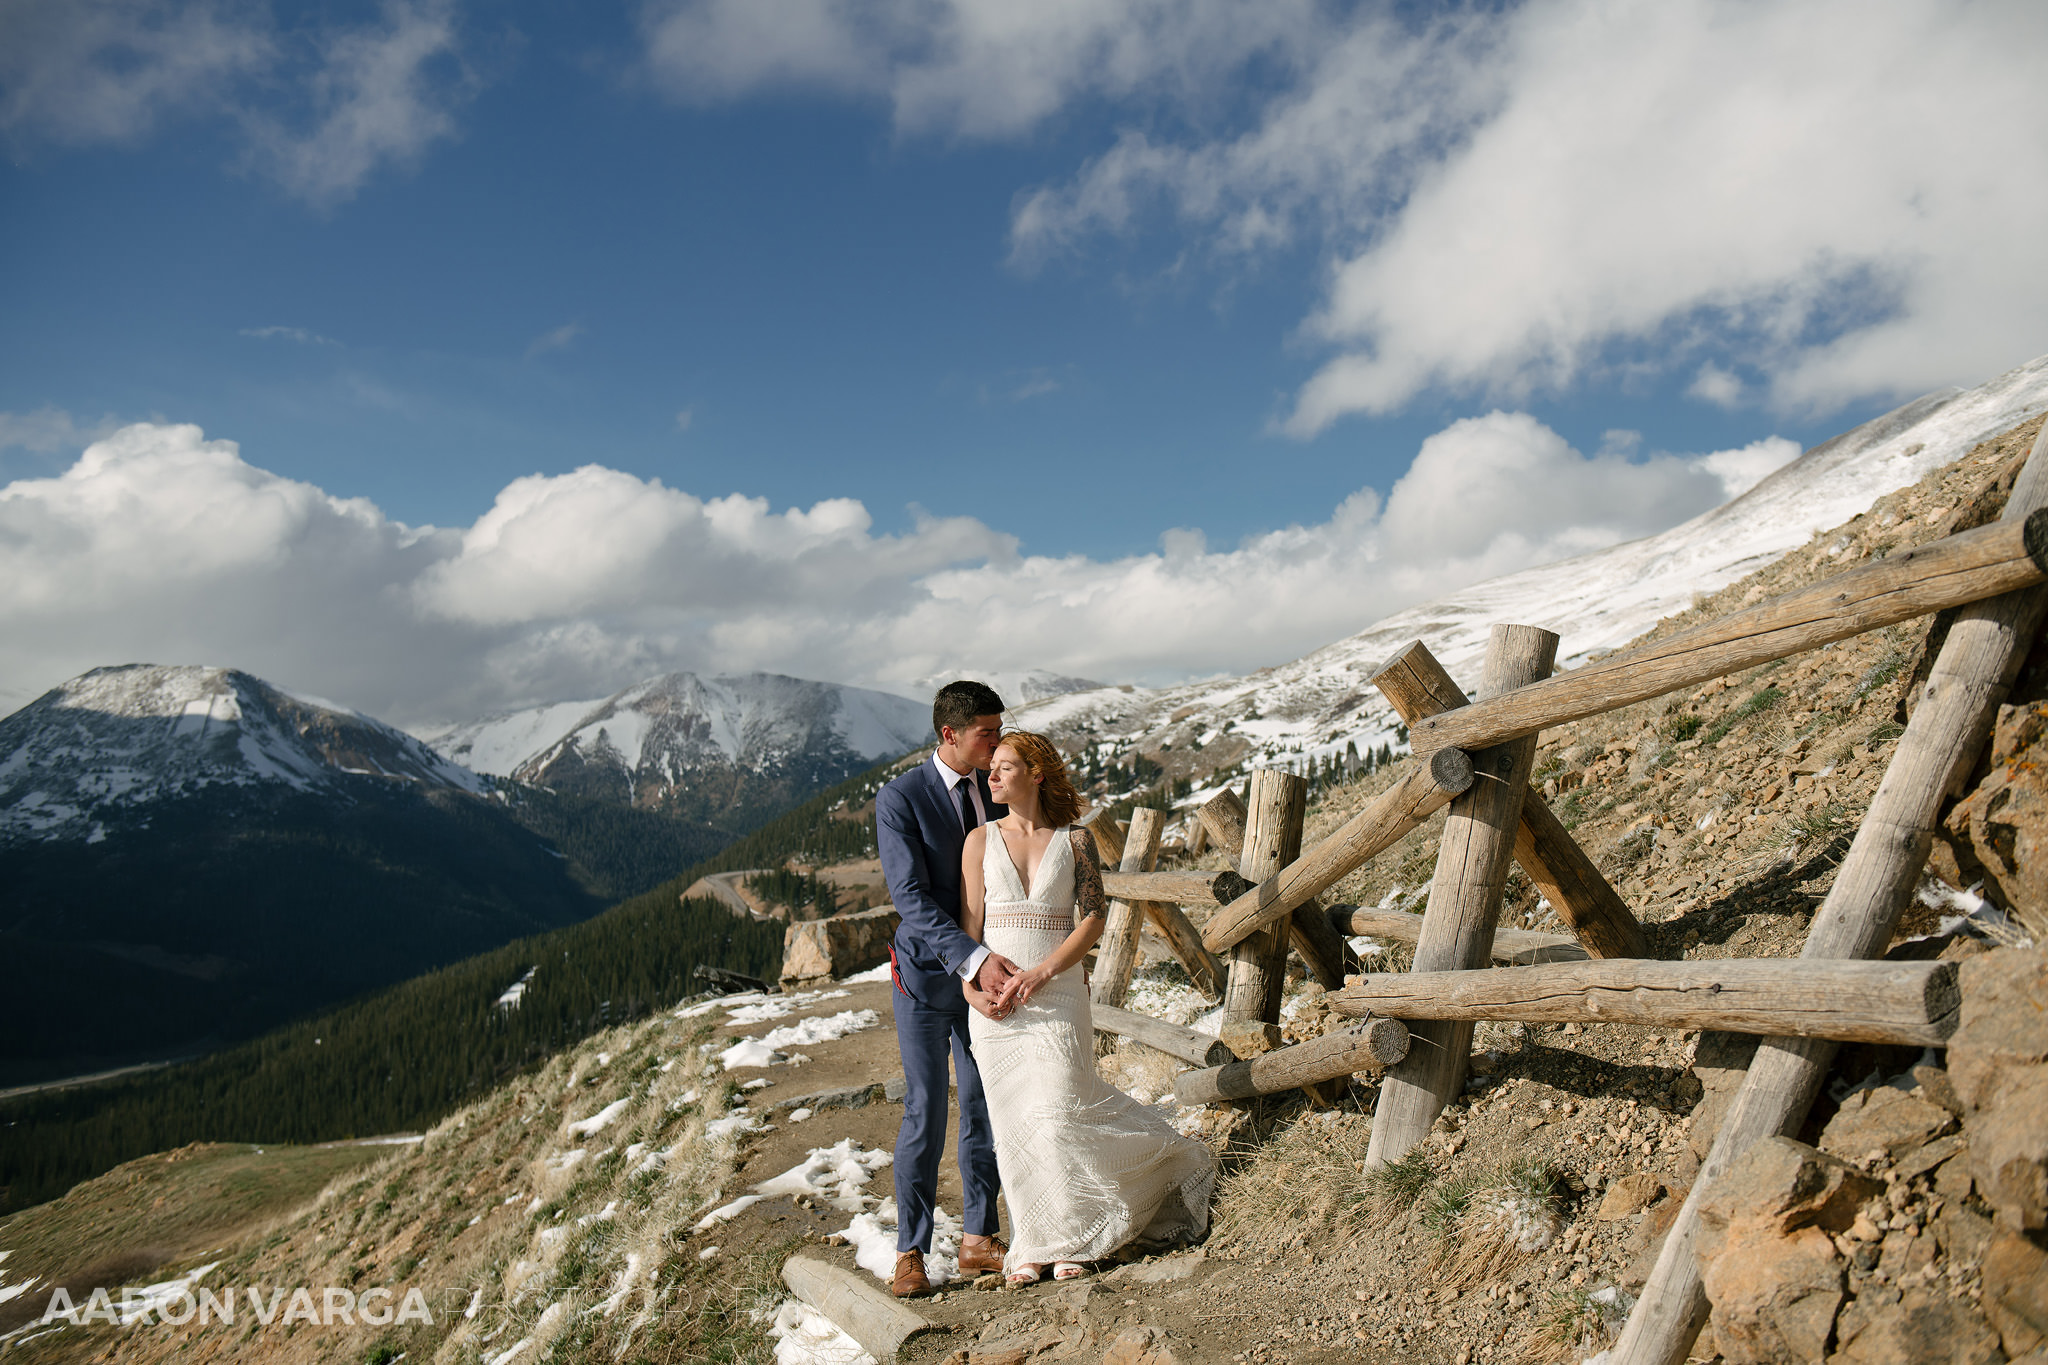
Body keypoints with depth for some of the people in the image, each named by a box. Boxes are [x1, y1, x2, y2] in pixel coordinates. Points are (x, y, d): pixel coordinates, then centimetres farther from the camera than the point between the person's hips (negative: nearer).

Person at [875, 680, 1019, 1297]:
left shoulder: (996, 790, 4)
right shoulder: (899, 799, -13)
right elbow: (911, 897, -21)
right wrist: (975, 959, -30)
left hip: (986, 972, 5)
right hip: (927, 973, -5)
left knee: (985, 1108, 10)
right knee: (926, 1113, -1)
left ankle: (978, 1240, 24)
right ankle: (910, 1254, 13)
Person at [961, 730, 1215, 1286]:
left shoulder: (1074, 840, 3)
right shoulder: (980, 840, 7)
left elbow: (1095, 918, -4)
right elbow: (969, 923, 5)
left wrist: (1041, 973, -15)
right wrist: (972, 987, -11)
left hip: (1058, 995, -2)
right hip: (995, 1002, 2)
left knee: (1058, 1117, -6)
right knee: (1013, 1121, 4)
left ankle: (1069, 1240, 16)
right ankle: (1031, 1245, 17)